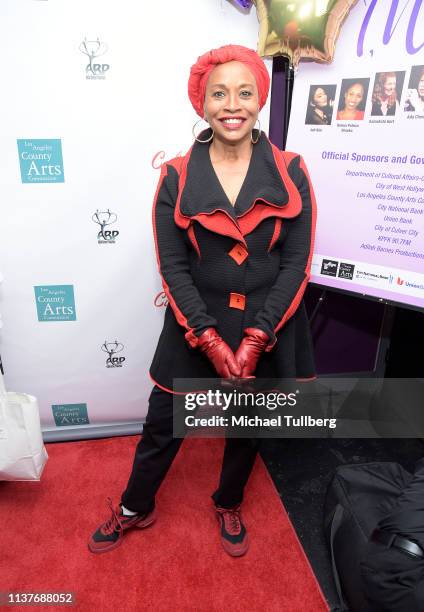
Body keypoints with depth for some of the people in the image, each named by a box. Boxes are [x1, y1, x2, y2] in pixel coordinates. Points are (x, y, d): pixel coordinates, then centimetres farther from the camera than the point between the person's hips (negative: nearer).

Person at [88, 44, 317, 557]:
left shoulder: (289, 173, -5)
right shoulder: (177, 177, -5)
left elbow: (296, 263, -7)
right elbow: (172, 266, -8)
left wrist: (254, 339, -14)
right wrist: (211, 339, -15)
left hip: (268, 326, 1)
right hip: (195, 325, 0)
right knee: (162, 425, 13)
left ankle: (228, 506, 50)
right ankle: (135, 509, 44)